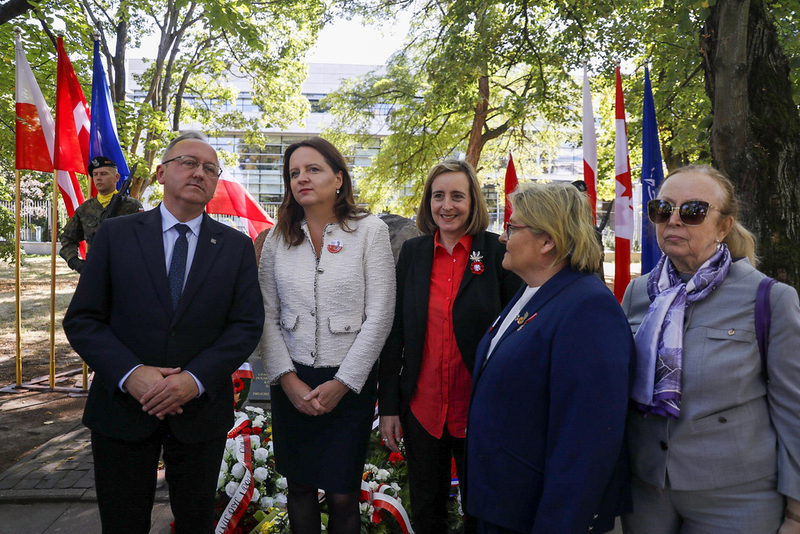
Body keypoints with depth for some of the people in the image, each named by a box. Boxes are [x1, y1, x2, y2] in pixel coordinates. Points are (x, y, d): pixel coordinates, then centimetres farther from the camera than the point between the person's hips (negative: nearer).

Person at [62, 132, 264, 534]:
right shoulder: (116, 234, 0)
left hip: (201, 411, 1)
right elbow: (81, 319, -3)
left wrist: (195, 379, -17)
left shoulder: (237, 246, 1)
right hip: (122, 408, 0)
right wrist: (130, 374, -18)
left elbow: (247, 325, -4)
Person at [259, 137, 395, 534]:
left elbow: (379, 316, -8)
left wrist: (342, 383, -11)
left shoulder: (369, 230, -5)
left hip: (350, 384, -3)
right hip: (291, 383, 3)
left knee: (343, 494, 6)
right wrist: (287, 379, -7)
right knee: (299, 486, 16)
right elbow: (266, 316, 3)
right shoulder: (278, 238, 4)